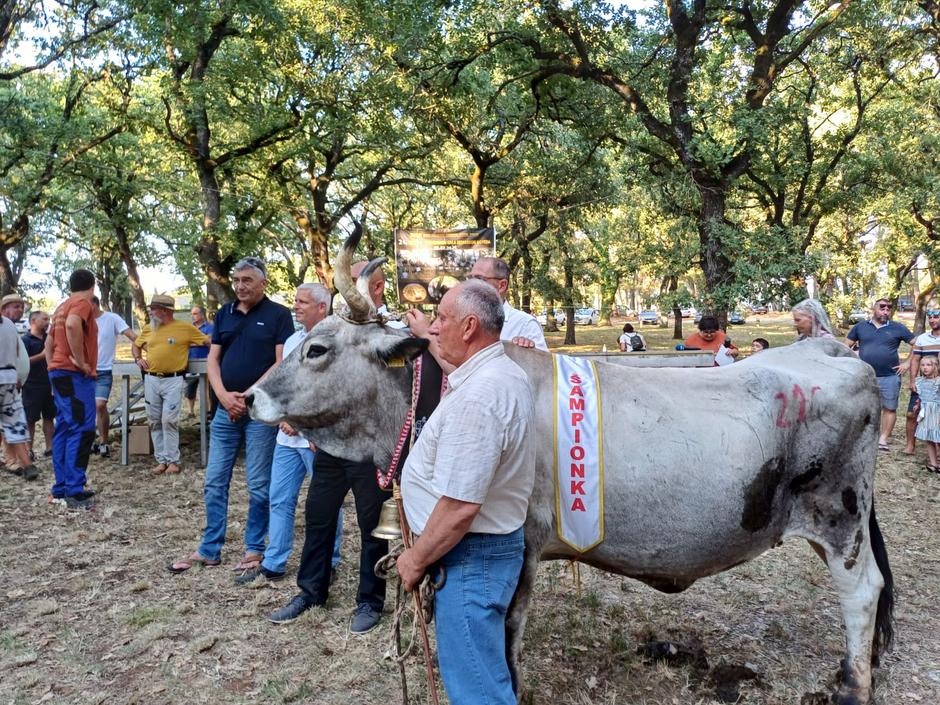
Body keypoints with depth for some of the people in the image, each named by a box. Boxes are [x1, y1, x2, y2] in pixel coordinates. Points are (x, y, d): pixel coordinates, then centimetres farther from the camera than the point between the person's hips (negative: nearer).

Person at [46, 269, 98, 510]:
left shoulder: (63, 307, 20)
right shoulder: (83, 303, -9)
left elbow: (49, 343, 24)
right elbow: (72, 325, -30)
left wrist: (54, 370, 22)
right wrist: (80, 361, -23)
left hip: (59, 373, 10)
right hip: (75, 375, -10)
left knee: (64, 429, 11)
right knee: (81, 430, -9)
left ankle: (61, 489, 16)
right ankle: (75, 492, -10)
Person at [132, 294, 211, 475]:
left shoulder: (185, 328, -3)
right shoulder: (148, 329, 11)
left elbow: (208, 341, 3)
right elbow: (135, 345, 26)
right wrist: (138, 358, 9)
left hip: (173, 380, -5)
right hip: (151, 380, 5)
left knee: (169, 420, -8)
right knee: (155, 421, 7)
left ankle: (173, 460, 3)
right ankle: (161, 459, 16)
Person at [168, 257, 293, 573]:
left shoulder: (279, 315, -4)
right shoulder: (224, 314, 11)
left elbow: (282, 364, -10)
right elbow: (213, 359, 9)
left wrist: (248, 397, -14)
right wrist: (224, 395, -8)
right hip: (225, 410, 5)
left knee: (259, 485, 4)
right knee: (214, 483, 10)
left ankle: (255, 549, 18)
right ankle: (209, 549, 22)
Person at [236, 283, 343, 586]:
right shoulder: (293, 341, 14)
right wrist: (285, 418, 1)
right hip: (288, 436, 8)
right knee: (280, 500, 12)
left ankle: (328, 565, 19)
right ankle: (272, 564, 23)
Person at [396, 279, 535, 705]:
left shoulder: (475, 398, -27)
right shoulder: (508, 374, 4)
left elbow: (459, 507, -27)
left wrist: (416, 560, -13)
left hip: (469, 556, -10)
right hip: (498, 542, 10)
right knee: (487, 668, 26)